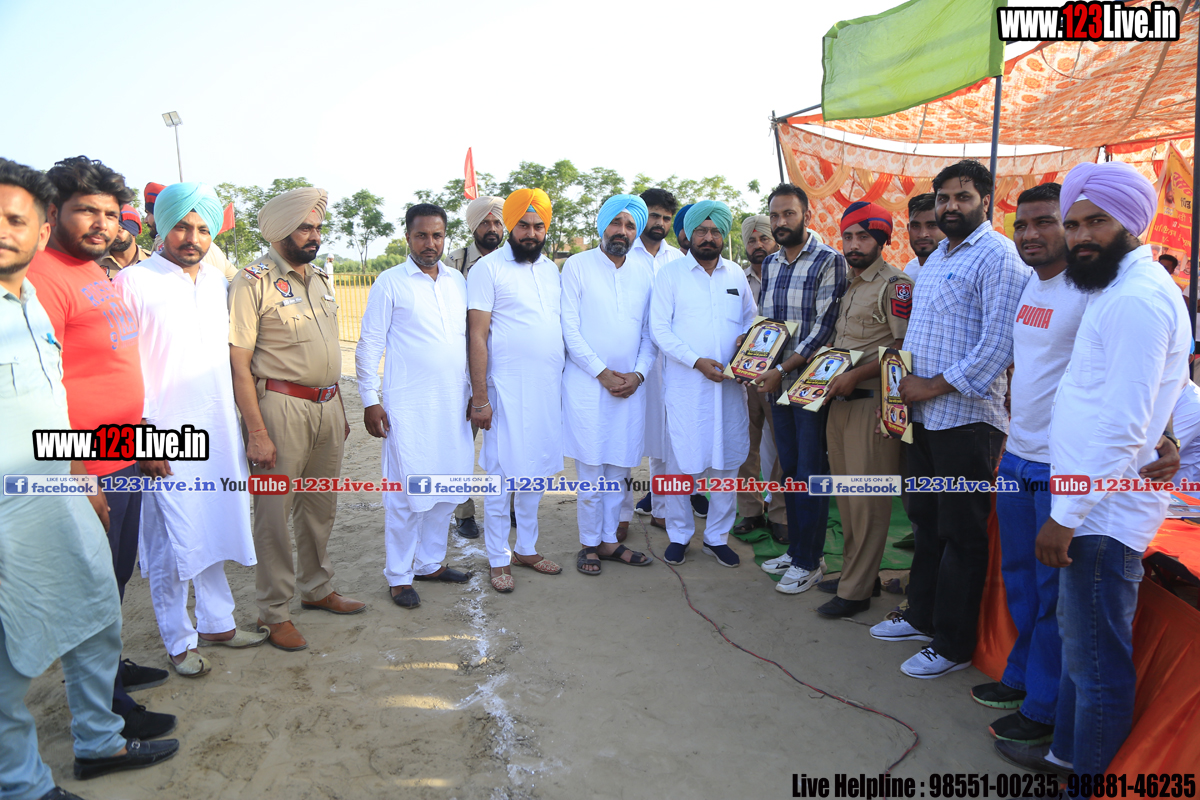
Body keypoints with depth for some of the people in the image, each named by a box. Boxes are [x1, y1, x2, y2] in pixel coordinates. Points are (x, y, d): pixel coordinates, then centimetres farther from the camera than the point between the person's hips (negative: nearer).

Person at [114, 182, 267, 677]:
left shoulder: (216, 280, 10)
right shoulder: (132, 282, -9)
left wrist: (241, 423, 17)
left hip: (219, 432, 6)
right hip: (166, 441, -6)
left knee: (214, 529, 15)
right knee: (173, 542, 2)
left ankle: (217, 622, 29)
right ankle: (179, 641, 18)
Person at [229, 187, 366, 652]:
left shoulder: (319, 279, 14)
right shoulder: (253, 283, -9)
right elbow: (238, 362, -14)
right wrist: (256, 432, -18)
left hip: (327, 405, 7)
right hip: (281, 406, -7)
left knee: (321, 507, 17)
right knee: (275, 513, 1)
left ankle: (318, 588, 33)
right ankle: (275, 613, 14)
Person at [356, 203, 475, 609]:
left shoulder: (458, 280, 12)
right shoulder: (390, 283, -3)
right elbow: (369, 345, -3)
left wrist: (475, 392, 15)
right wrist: (370, 400, -7)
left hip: (453, 404, 5)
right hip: (408, 406, -5)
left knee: (446, 486, 12)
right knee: (408, 491, -1)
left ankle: (429, 562, 28)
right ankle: (399, 576, 13)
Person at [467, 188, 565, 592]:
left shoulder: (551, 269, 13)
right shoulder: (488, 268, -6)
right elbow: (477, 336, -10)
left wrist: (565, 383, 14)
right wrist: (479, 398, -14)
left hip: (549, 389, 6)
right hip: (508, 391, -6)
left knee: (535, 471, 14)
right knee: (503, 475, 1)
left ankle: (527, 548, 27)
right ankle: (498, 559, 15)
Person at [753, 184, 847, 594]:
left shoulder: (829, 261, -10)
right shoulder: (769, 263, 12)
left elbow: (825, 326, -16)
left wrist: (782, 370, -18)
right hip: (777, 383, 6)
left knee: (810, 474, 0)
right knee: (789, 469, 14)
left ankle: (809, 561, 13)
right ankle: (794, 549, 26)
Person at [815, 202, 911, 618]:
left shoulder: (895, 285, -9)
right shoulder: (846, 284, 16)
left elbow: (905, 348, -15)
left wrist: (855, 375, -19)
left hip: (872, 402, -8)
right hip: (839, 400, 8)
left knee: (867, 498, -3)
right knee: (846, 493, 14)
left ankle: (856, 591, 5)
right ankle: (857, 573, 26)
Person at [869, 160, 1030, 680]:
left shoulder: (997, 257, -12)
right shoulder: (938, 257, 17)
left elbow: (998, 346, -20)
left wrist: (932, 386, -16)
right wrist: (904, 379, 8)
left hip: (967, 417, -9)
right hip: (924, 415, 9)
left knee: (961, 534, 2)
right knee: (926, 520, 18)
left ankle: (952, 645, 14)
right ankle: (922, 616, 33)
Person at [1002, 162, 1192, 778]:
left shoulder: (1137, 298, -18)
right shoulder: (1118, 288, 14)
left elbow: (1121, 428, -23)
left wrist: (1065, 517, -19)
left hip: (1102, 513, -10)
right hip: (1091, 504, 10)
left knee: (1098, 660, 3)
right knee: (1078, 642, 21)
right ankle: (1067, 753, 36)